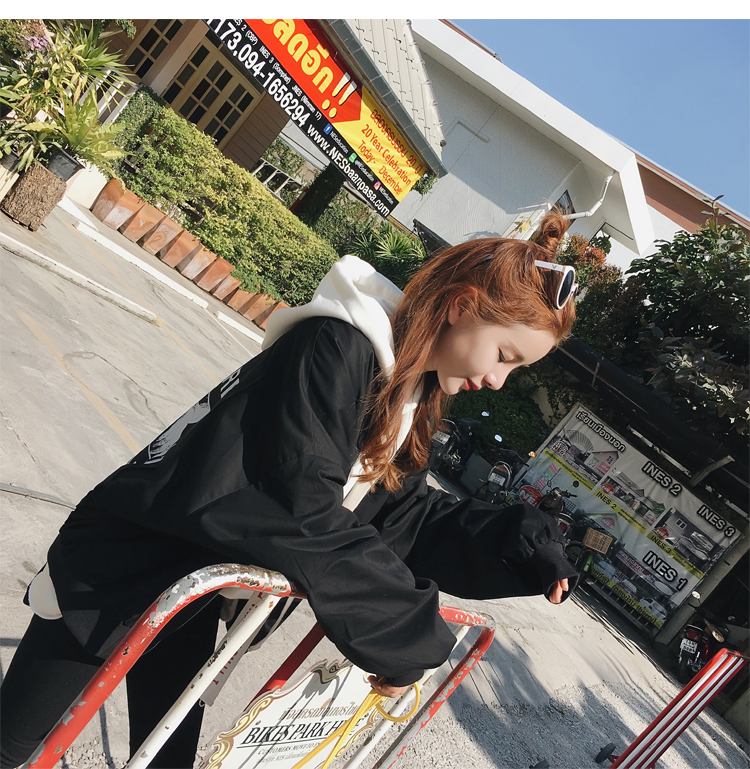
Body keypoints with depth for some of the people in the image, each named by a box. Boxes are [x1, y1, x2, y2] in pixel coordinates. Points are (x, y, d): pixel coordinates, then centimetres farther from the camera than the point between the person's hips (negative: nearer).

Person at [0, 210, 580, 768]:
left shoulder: (413, 399, 1)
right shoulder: (334, 345, -28)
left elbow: (411, 515, 2)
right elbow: (303, 509, -34)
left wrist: (524, 545, -8)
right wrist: (409, 638, -26)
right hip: (124, 568, -7)